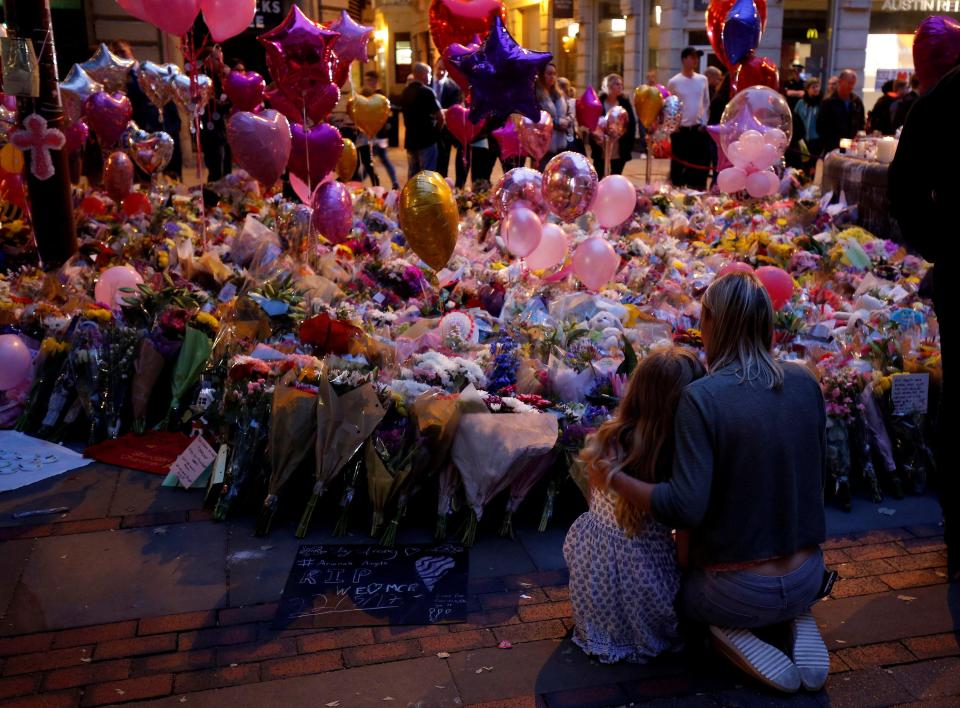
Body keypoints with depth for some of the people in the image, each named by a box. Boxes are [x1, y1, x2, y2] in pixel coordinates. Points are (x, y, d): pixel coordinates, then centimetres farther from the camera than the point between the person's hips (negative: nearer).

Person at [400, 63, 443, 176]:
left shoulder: (405, 92, 11)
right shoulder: (427, 92, -13)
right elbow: (440, 117, -15)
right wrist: (436, 130, 2)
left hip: (410, 139, 7)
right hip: (426, 139, -7)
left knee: (412, 174, 12)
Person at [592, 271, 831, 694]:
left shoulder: (701, 397, -20)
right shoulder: (805, 384, -4)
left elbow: (684, 508, -24)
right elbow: (815, 475, 8)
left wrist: (612, 479, -11)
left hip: (740, 592, -5)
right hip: (808, 578, 5)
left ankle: (732, 633, 1)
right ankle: (797, 619, 11)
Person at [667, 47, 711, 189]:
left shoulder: (702, 79, 6)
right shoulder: (674, 82, -4)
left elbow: (706, 103, 11)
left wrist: (704, 123, 2)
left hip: (698, 129, 3)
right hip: (680, 130, -3)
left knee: (700, 165, 5)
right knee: (678, 166, 2)